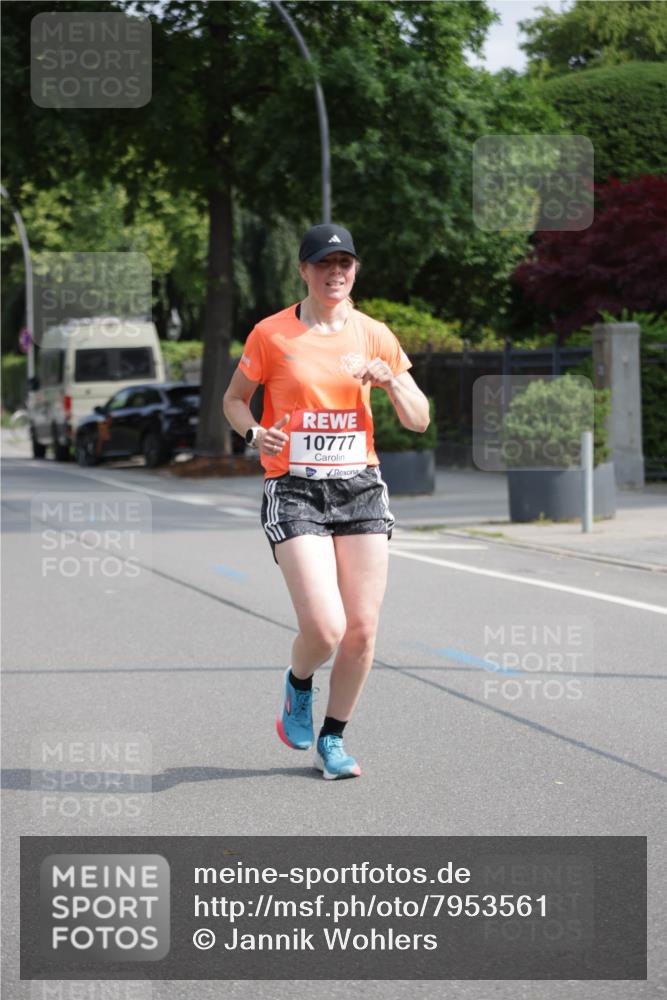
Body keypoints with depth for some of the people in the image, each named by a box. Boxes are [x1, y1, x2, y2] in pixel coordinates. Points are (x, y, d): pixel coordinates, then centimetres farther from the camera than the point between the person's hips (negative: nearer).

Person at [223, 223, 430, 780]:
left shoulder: (374, 335, 6)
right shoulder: (271, 334, -1)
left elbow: (419, 421, 8)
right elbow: (234, 399, 11)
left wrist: (391, 381, -11)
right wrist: (254, 432, -10)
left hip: (361, 487, 3)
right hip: (293, 489, -3)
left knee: (363, 629, -1)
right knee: (325, 628, -15)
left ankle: (332, 739, 20)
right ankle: (298, 685, 20)